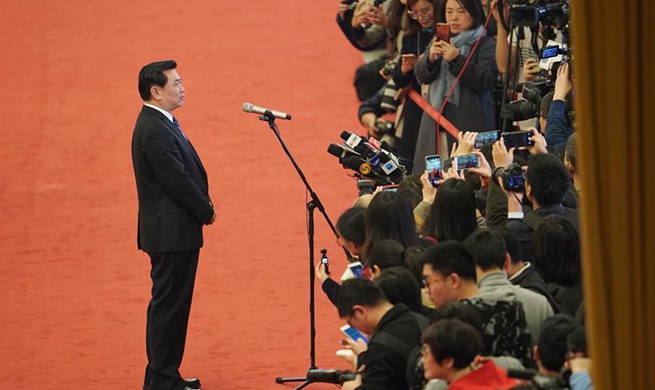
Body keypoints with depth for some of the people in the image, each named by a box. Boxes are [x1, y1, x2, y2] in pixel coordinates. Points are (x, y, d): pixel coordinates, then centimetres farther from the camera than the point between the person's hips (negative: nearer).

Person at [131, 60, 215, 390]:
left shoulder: (157, 123, 12)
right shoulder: (156, 132, -21)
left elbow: (186, 174, 16)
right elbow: (178, 181, -21)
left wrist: (203, 207, 6)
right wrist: (207, 212, -7)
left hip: (170, 230, 11)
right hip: (172, 231, -11)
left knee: (169, 304, 16)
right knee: (169, 304, -5)